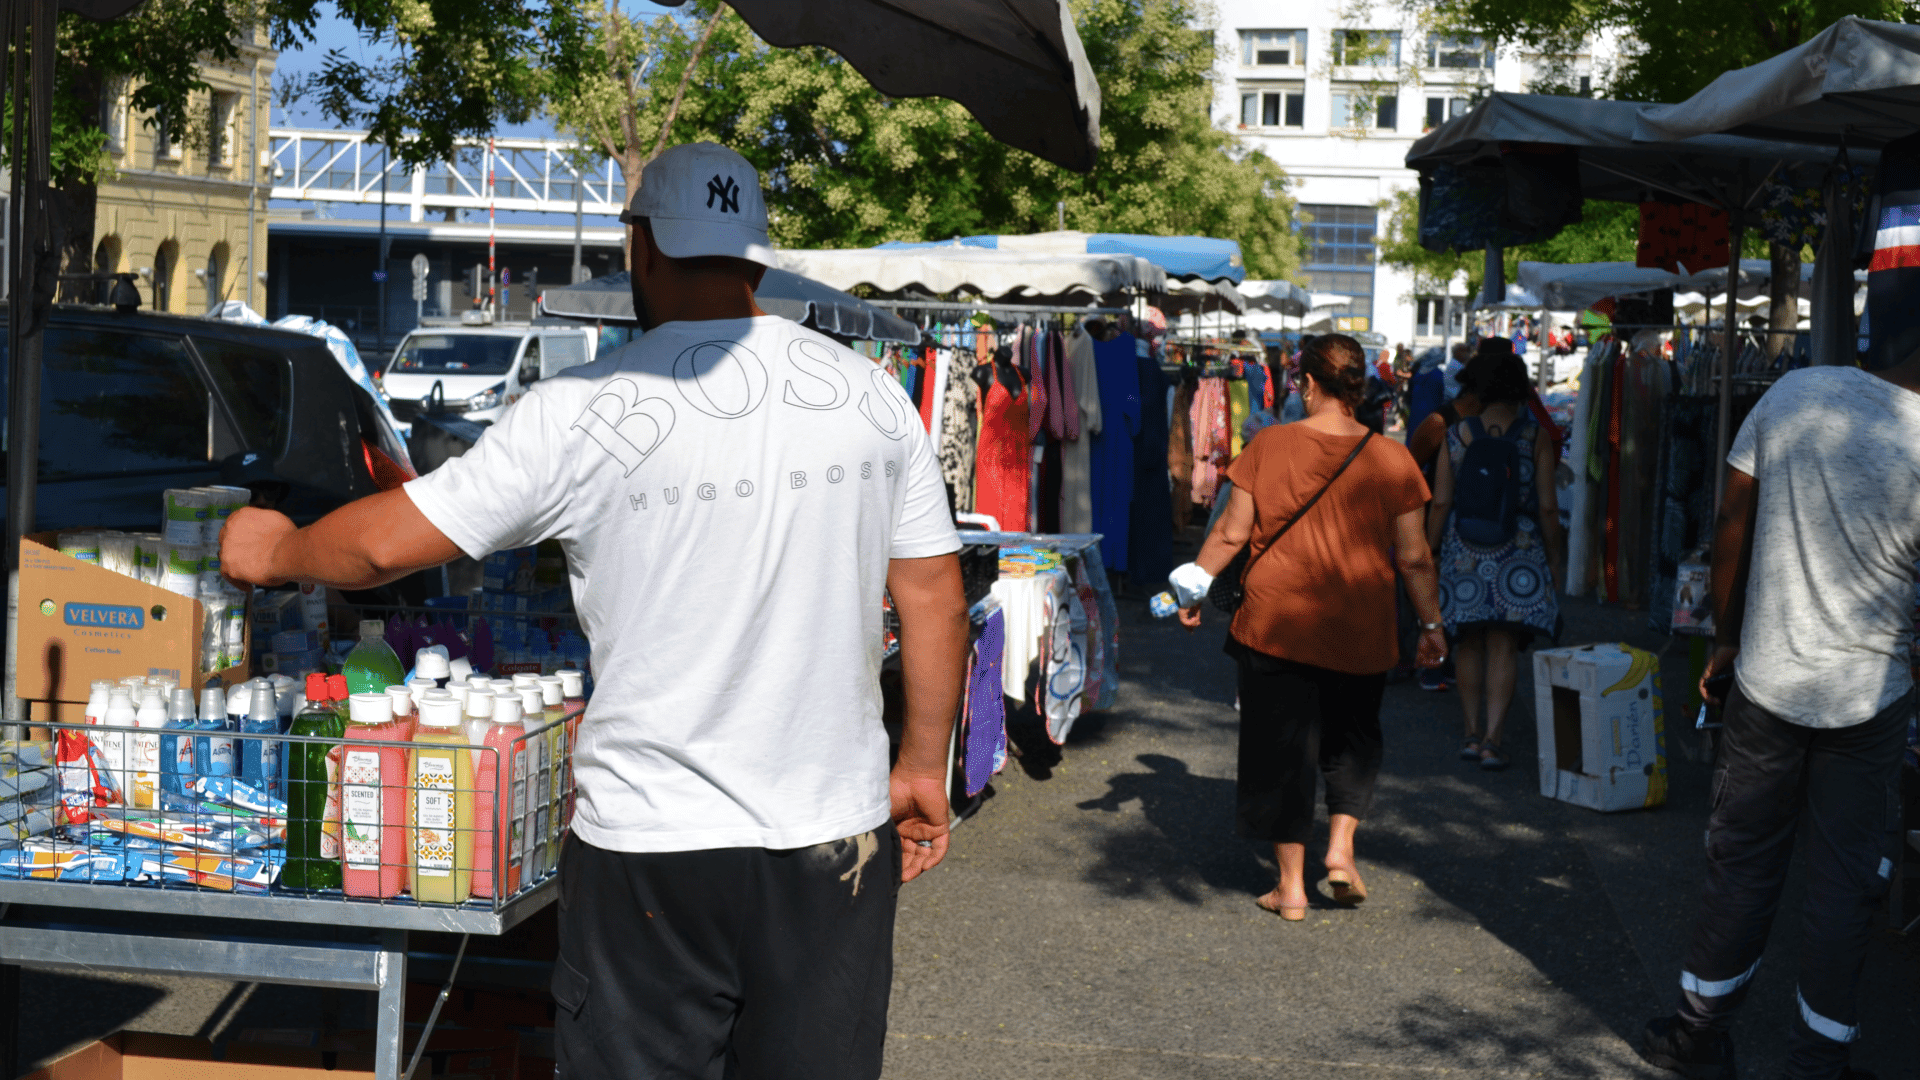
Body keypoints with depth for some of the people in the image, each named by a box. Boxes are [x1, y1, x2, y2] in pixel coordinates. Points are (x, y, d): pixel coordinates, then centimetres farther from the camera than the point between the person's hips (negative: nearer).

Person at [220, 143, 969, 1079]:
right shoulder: (873, 395, 1)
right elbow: (933, 595, 6)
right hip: (837, 834, 3)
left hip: (651, 840, -3)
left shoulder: (585, 413, -9)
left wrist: (274, 551, 17)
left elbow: (388, 543, -4)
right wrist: (923, 766, 17)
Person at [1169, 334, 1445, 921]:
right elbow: (1413, 556, -1)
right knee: (1353, 738, 23)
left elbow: (1231, 531, -3)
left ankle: (1291, 884, 11)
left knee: (1283, 746, 8)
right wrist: (1431, 623, 10)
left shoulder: (1269, 445, -7)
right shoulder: (1391, 459, -5)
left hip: (1276, 624, -1)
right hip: (1359, 631, 1)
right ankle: (1341, 847, 8)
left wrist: (1195, 584, 10)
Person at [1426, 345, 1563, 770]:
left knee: (1469, 645, 13)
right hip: (1518, 556, -1)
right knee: (1503, 648, 1)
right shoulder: (1536, 437, -4)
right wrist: (1555, 560, 6)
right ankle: (1492, 738, -6)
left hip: (1463, 552, 1)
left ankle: (1473, 733, 16)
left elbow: (1440, 503, -3)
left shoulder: (1455, 436, -2)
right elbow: (1548, 506, -4)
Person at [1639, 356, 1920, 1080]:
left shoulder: (1797, 392, -6)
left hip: (1764, 686, 3)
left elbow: (1730, 527, 1)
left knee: (1742, 867, 16)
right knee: (1844, 888, 10)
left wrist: (1726, 639, 12)